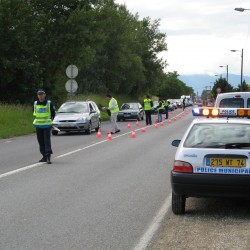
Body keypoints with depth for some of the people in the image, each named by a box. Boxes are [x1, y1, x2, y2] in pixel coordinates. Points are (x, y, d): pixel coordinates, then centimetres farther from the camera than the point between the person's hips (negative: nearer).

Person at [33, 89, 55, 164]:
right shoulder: (35, 103, 5)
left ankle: (48, 156, -15)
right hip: (38, 125, 4)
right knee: (41, 142, 7)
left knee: (47, 141, -12)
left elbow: (53, 113, 8)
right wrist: (38, 120, 11)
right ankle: (44, 156, 16)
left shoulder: (49, 103, -3)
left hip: (47, 126, -4)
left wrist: (49, 120, 3)